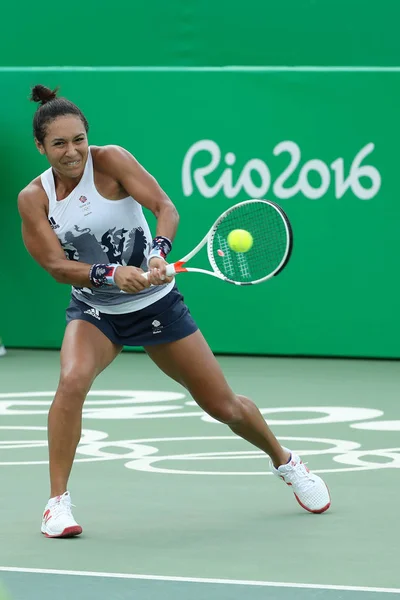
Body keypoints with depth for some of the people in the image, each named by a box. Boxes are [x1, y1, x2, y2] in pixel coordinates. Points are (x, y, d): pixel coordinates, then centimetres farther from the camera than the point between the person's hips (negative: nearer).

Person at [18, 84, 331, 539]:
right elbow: (57, 265, -16)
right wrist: (112, 274, -33)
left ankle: (283, 461, 35)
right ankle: (57, 502, -20)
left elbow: (165, 207, -22)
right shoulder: (33, 198, -11)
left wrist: (158, 253, -41)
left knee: (223, 406, 5)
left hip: (155, 302, -1)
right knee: (72, 381, -30)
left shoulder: (109, 161, -16)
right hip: (94, 312, 1)